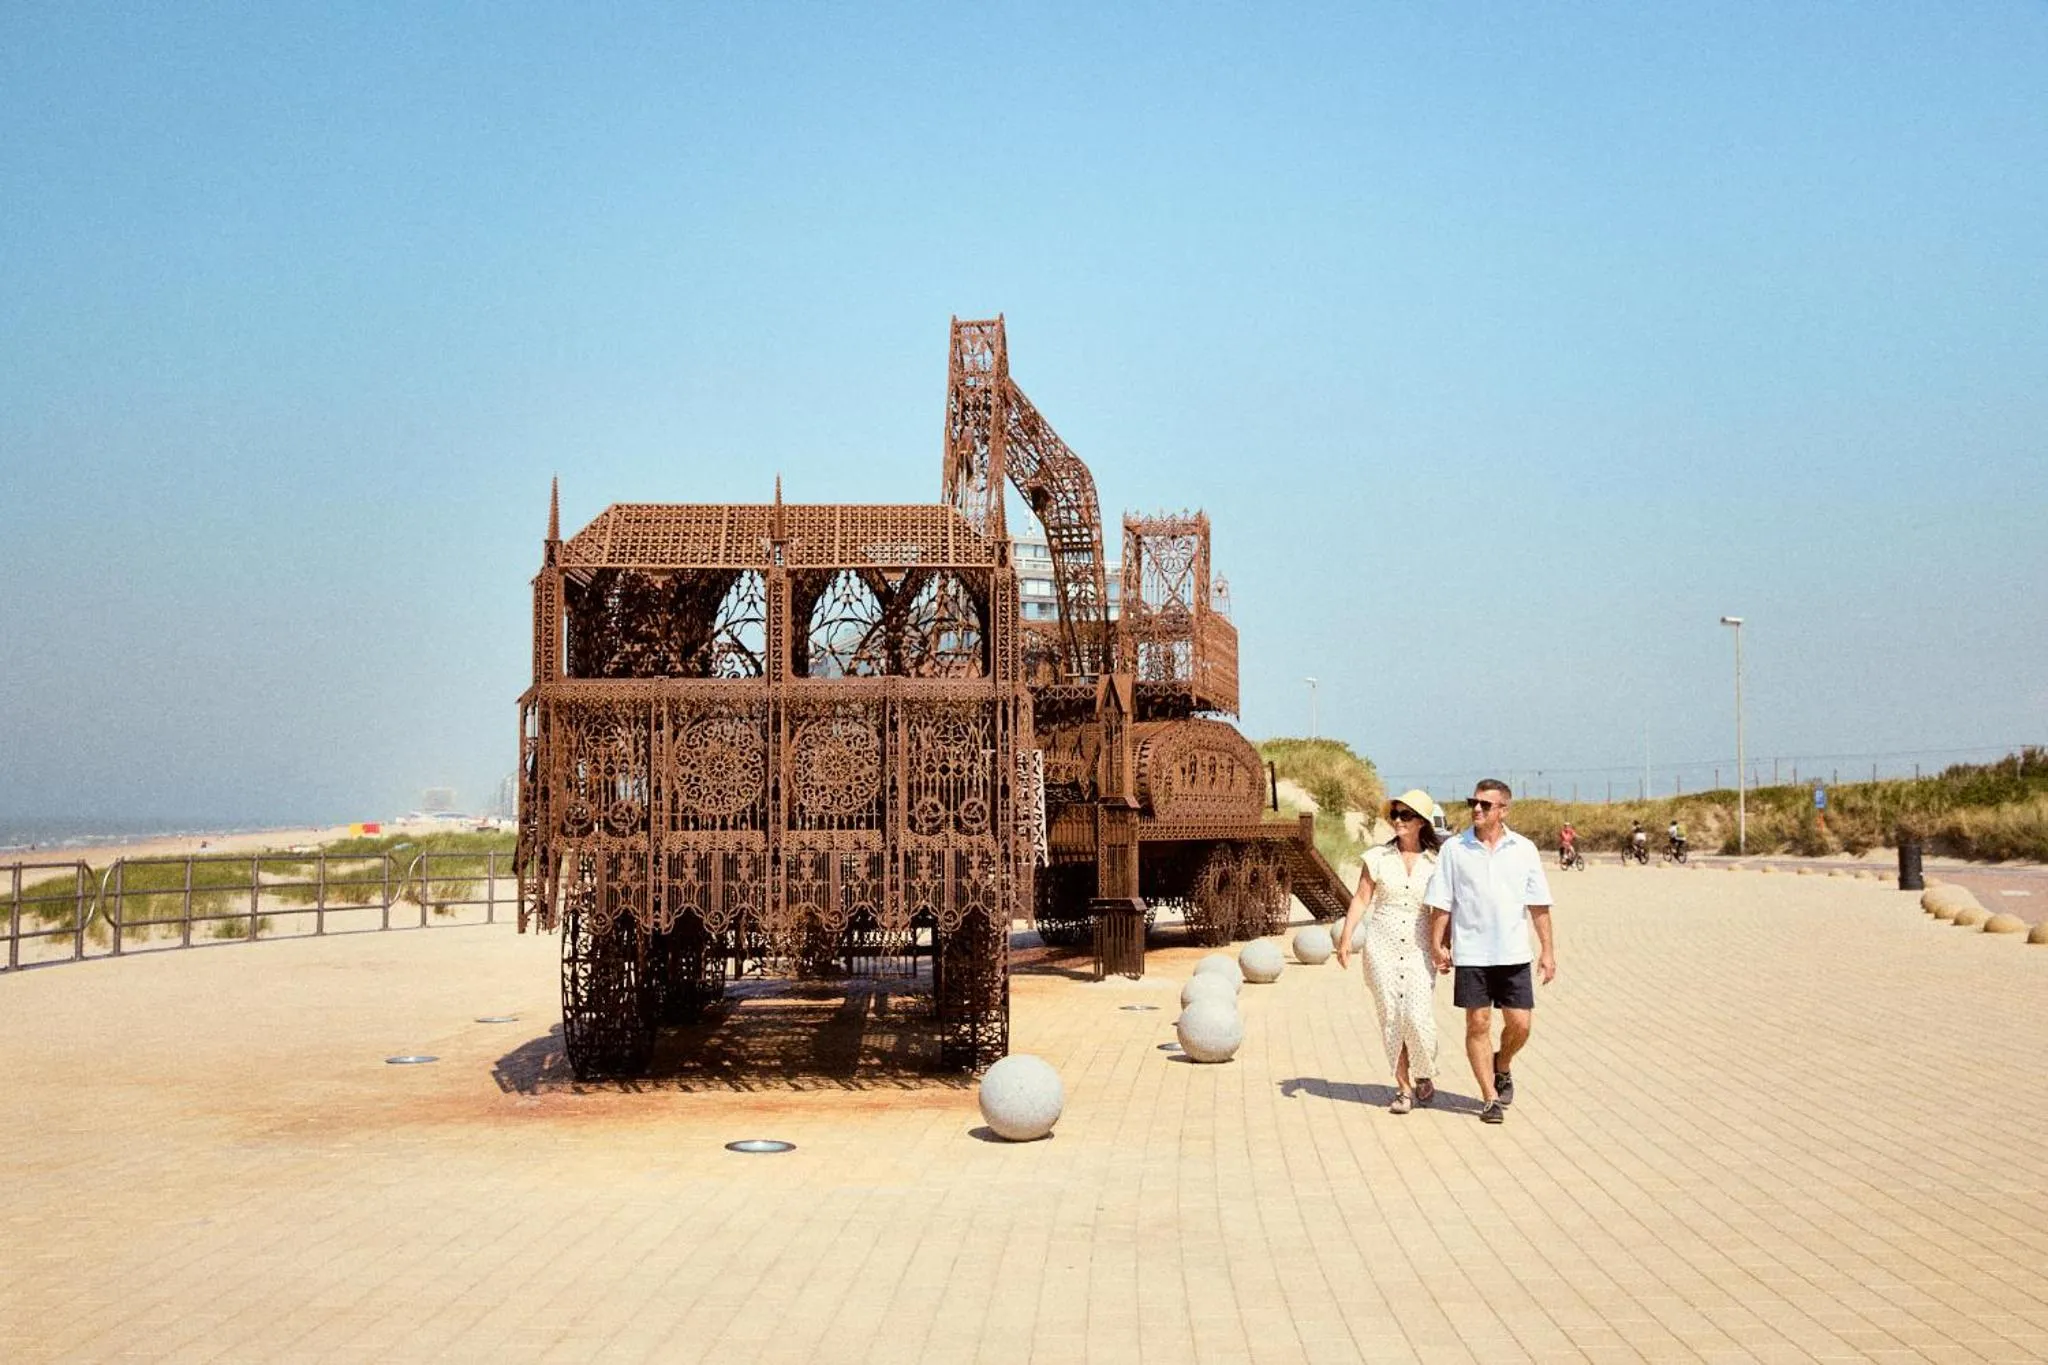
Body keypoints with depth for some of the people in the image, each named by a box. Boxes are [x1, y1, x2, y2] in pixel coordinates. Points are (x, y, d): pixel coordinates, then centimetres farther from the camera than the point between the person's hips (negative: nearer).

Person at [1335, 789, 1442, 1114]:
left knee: (1418, 1016, -11)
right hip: (1382, 946, 1)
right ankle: (1404, 1087, 12)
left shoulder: (1435, 862, 2)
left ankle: (1424, 1075, 16)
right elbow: (1361, 899, 4)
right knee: (1391, 1017, 2)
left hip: (1419, 948, -1)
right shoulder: (1377, 857, 3)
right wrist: (1345, 938, -4)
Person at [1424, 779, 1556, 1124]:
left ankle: (1502, 1065, 32)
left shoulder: (1524, 849, 3)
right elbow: (1440, 904, 3)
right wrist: (1437, 946, -2)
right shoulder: (1454, 849, 1)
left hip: (1513, 953, 1)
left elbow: (1539, 905, 6)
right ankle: (1490, 1097, 12)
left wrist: (1547, 949, 3)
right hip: (1471, 953, -1)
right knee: (1478, 1024, 1)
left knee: (1519, 1024, 0)